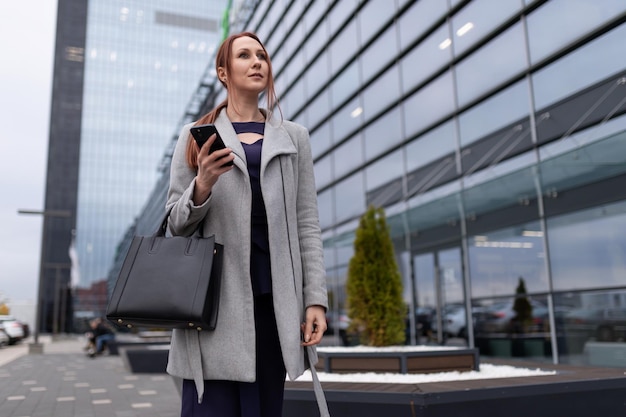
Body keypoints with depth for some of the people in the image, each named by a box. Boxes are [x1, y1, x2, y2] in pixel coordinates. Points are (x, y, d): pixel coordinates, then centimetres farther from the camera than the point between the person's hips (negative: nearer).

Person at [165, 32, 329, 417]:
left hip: (273, 297, 2)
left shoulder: (293, 137, 13)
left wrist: (316, 298, -1)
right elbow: (177, 224, 7)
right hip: (215, 296, -1)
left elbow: (307, 224, 8)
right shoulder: (197, 137, 10)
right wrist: (201, 187, -14)